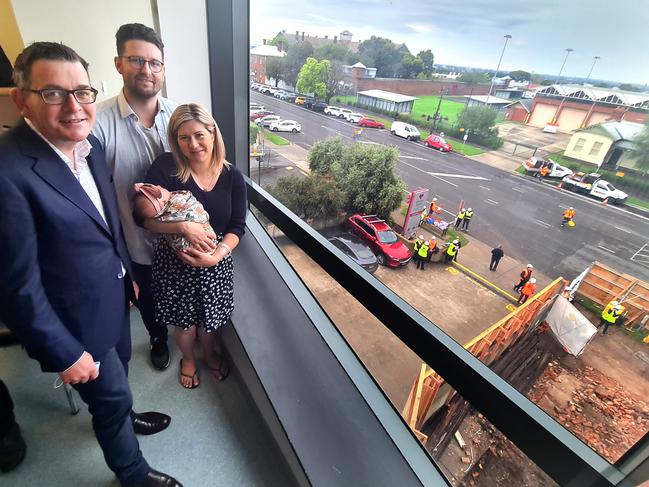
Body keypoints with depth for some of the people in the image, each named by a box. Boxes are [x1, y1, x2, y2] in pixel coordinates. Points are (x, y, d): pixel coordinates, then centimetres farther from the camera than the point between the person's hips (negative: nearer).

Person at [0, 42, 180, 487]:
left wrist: (129, 274, 15)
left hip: (115, 296, 7)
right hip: (78, 321, -6)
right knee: (111, 395, 16)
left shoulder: (90, 144, -3)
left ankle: (120, 416, 62)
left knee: (117, 375, 30)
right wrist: (64, 353, -16)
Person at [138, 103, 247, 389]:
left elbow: (237, 226, -8)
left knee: (211, 314, 21)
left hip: (216, 261, 2)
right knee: (184, 316, 19)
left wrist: (217, 255, -23)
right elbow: (143, 216, -17)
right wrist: (185, 227, -31)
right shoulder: (165, 168, -15)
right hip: (175, 261, -1)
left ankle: (209, 353, 54)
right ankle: (188, 358, 52)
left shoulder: (232, 176, -9)